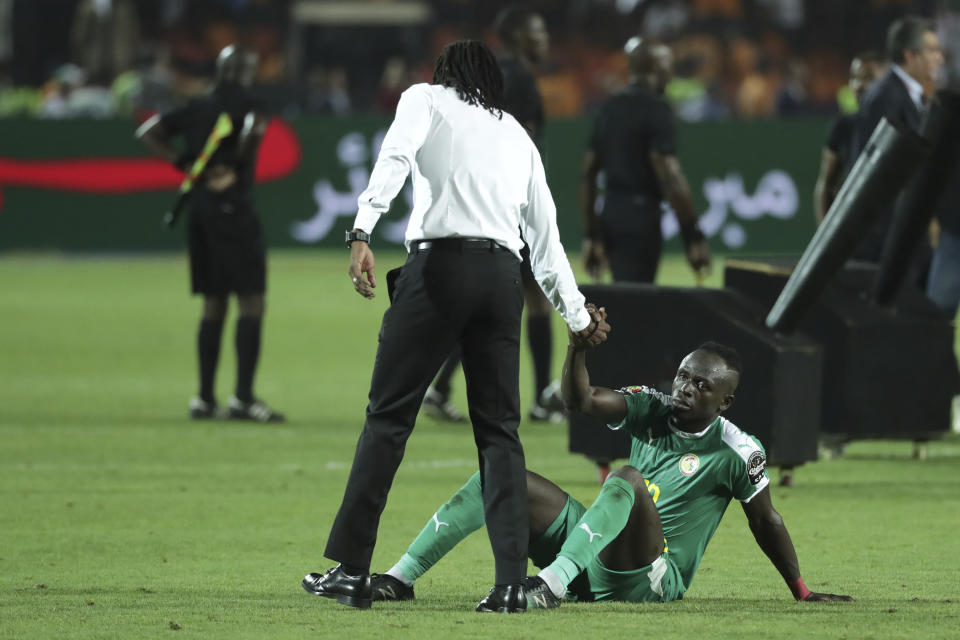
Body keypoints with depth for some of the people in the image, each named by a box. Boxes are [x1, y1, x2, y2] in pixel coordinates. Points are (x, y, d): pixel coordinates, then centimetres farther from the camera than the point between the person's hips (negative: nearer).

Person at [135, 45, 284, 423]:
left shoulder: (196, 108, 13)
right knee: (251, 301, -6)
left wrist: (183, 163, 7)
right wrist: (239, 161, -12)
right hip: (232, 205, -7)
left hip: (198, 206, 7)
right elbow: (255, 126, -29)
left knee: (213, 304, 14)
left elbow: (148, 133, 13)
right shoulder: (243, 104, -6)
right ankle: (243, 398, -15)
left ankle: (204, 398, 12)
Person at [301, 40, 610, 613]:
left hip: (441, 265, -4)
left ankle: (351, 570, -3)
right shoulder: (518, 136, 26)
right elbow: (546, 236, 24)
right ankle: (512, 583, -5)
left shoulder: (427, 98, 13)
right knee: (500, 430, 6)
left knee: (389, 416, -1)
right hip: (505, 275, 4)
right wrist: (577, 313, 32)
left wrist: (363, 233, -20)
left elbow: (395, 159, -8)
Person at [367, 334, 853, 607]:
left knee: (627, 479, -33)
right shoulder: (651, 410, 9)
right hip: (594, 564, 6)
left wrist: (802, 593, 6)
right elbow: (580, 399, -1)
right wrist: (578, 345, -17)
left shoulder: (736, 452, -5)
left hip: (649, 578, -6)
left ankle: (552, 584, -52)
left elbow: (766, 523, 2)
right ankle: (398, 579, -10)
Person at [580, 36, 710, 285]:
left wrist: (592, 236, 19)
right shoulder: (655, 110, -11)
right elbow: (670, 177, -18)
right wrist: (693, 237, -14)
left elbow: (587, 174, 15)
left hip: (610, 215, 8)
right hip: (641, 216, -8)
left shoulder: (609, 109, 13)